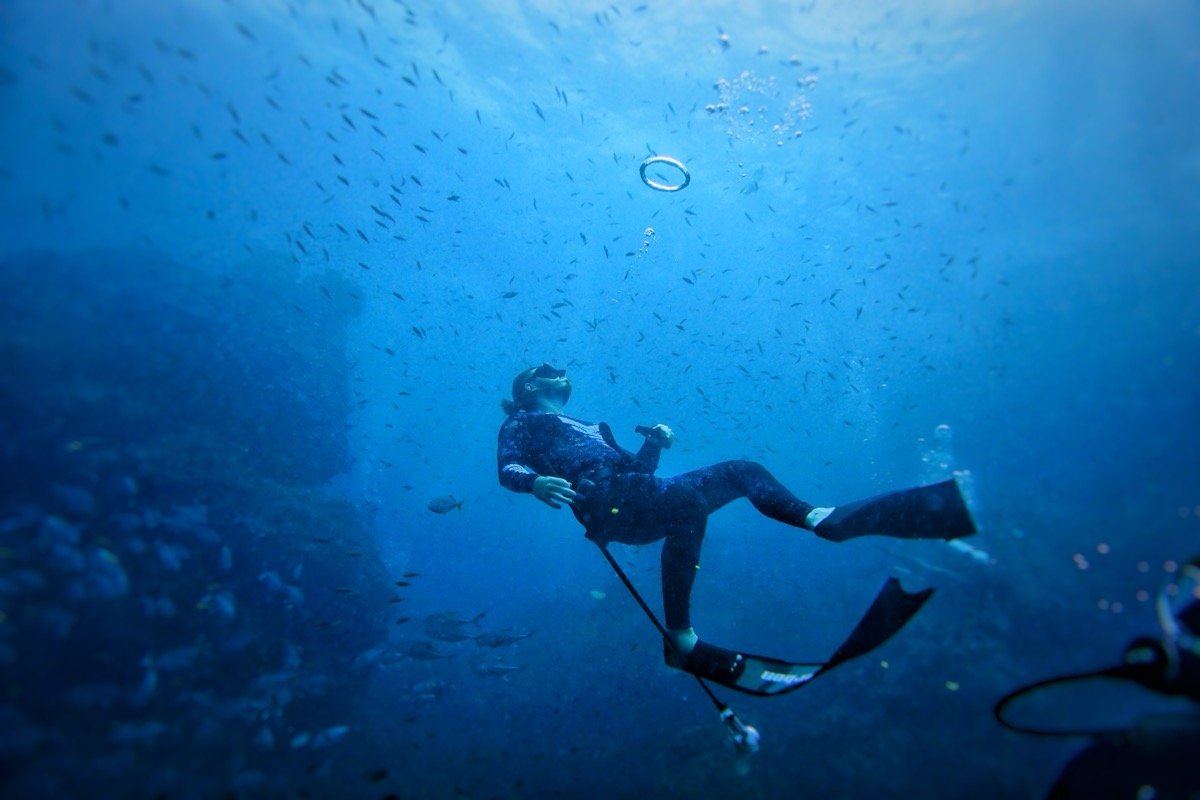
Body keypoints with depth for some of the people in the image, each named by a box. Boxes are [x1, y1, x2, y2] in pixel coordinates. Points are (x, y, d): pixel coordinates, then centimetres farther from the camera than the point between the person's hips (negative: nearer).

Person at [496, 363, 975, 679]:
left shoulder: (586, 428, 37)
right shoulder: (522, 422, 17)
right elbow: (507, 469, -3)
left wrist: (654, 443, 9)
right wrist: (535, 481, -26)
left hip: (637, 497, 8)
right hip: (604, 502, -8)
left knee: (740, 472, 1)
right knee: (688, 500, -34)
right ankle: (681, 641, -32)